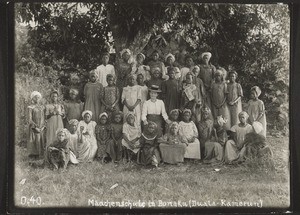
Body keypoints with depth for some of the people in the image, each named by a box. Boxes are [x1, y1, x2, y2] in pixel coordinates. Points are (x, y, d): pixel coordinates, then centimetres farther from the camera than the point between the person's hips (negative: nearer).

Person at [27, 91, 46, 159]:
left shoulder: (42, 107, 12)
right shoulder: (31, 107, 0)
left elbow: (44, 118, 12)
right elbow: (30, 119, -4)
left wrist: (43, 126, -3)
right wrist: (35, 127, -13)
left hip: (42, 128, 4)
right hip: (34, 127, -4)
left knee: (42, 141, -2)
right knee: (35, 141, -7)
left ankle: (41, 155, 1)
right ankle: (34, 155, -3)